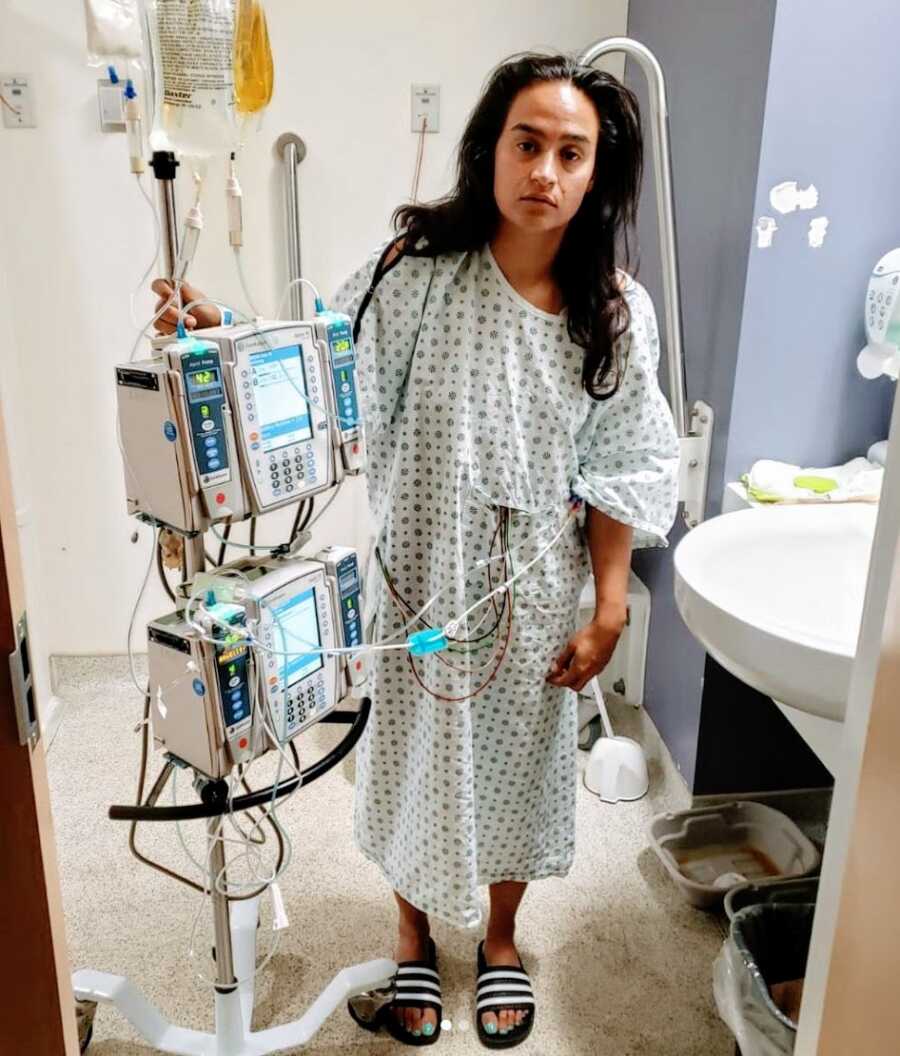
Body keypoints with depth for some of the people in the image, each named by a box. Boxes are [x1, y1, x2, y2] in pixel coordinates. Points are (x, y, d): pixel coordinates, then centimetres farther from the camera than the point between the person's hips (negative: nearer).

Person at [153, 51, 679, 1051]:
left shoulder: (614, 311, -8)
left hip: (534, 593, 1)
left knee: (515, 765, 19)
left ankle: (500, 939, 48)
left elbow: (619, 473, -4)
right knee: (414, 760, 17)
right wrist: (225, 333, -28)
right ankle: (414, 936, 47)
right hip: (417, 581, -1)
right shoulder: (418, 268, -14)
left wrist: (608, 611, -4)